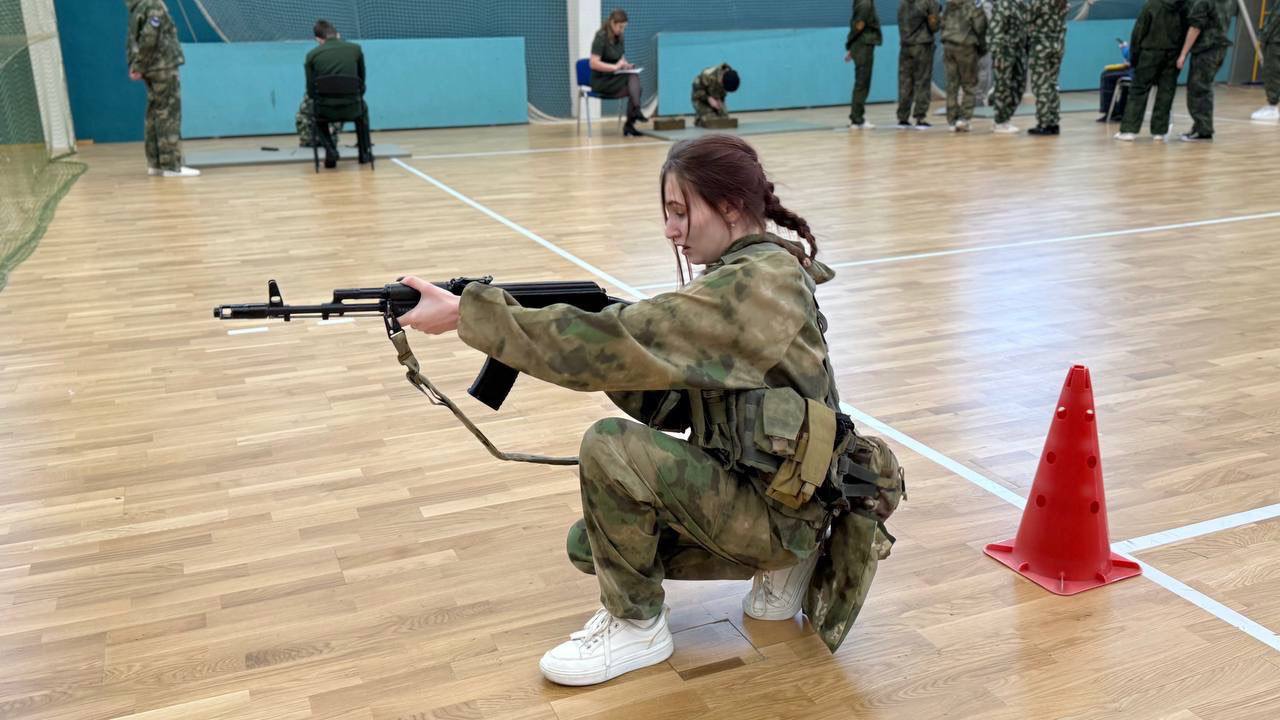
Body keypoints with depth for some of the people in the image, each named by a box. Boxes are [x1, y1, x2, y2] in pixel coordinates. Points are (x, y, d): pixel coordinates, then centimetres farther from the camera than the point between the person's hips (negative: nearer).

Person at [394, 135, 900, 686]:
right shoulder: (747, 276, 7)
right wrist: (585, 348, -9)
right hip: (747, 486, 10)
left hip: (778, 508, -10)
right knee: (589, 545, 14)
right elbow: (672, 406, 6)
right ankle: (778, 564, 15)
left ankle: (637, 625, -4)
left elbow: (619, 343, -29)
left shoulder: (755, 283, -23)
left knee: (611, 447, -25)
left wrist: (466, 313, -26)